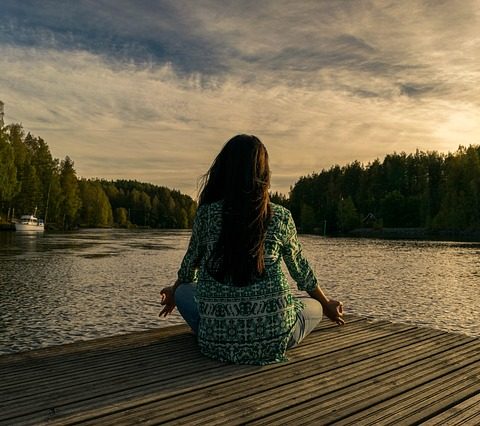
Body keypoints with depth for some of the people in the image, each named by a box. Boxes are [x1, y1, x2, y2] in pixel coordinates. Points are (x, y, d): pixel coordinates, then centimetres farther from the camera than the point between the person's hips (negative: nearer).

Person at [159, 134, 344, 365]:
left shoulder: (206, 214, -3)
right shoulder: (281, 217, -3)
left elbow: (190, 266, 13)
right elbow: (300, 270, 12)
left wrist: (173, 293, 36)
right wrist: (327, 305, 32)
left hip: (218, 340, 0)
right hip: (273, 340, 0)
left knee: (183, 292, 28)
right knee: (314, 307, 29)